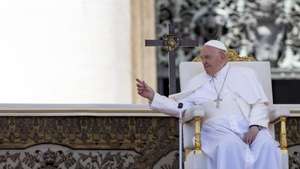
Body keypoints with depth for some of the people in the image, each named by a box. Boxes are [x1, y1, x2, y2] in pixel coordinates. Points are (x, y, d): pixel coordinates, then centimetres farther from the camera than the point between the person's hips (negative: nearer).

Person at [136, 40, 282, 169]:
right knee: (229, 146, -36)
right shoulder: (197, 82, 25)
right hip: (218, 129, 0)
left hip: (248, 127, 0)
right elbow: (178, 107, 16)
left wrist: (255, 126, -8)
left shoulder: (245, 74, 20)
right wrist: (153, 96, 5)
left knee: (266, 145, -32)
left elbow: (260, 104, 10)